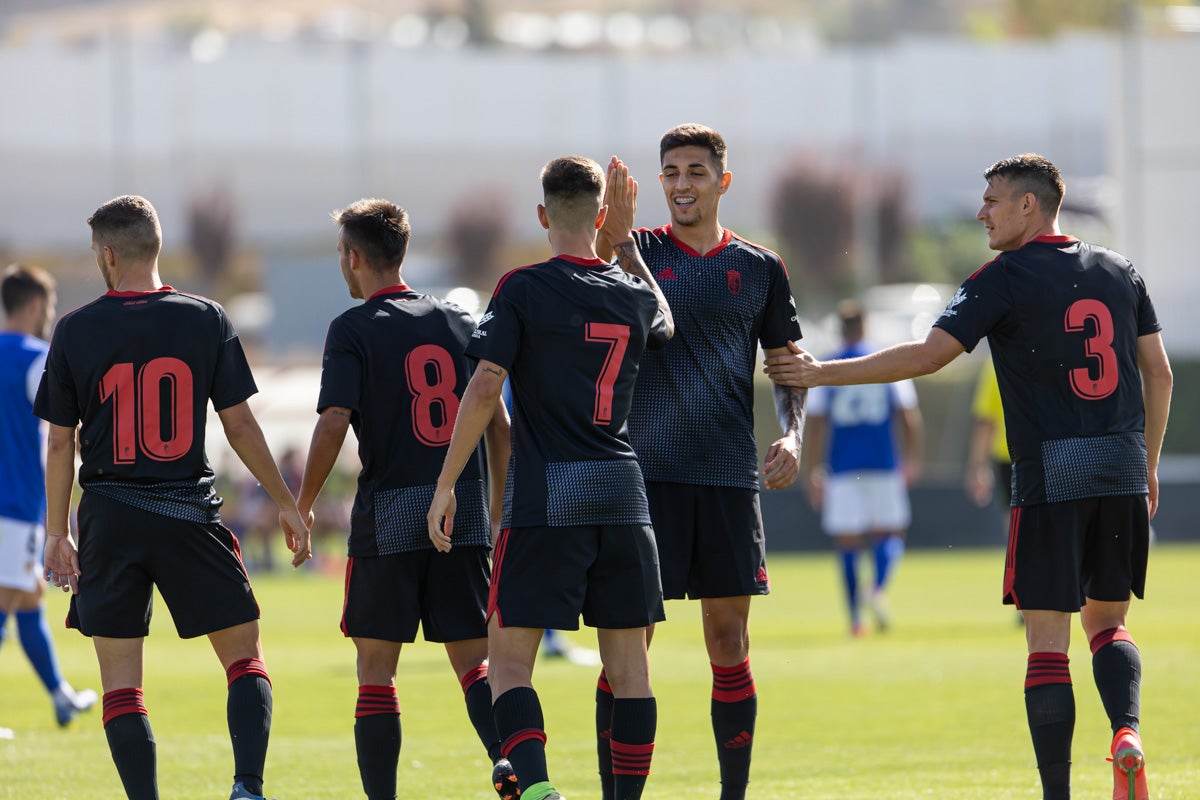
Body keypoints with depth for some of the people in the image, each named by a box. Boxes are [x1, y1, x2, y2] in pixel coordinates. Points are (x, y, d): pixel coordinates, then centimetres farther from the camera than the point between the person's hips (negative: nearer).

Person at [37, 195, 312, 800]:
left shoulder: (76, 330, -1)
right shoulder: (205, 320, 0)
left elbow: (60, 441, 1)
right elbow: (239, 424, 1)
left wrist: (57, 532, 10)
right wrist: (286, 504, 10)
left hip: (109, 514, 0)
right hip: (189, 511, 0)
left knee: (120, 681, 5)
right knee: (245, 657, 8)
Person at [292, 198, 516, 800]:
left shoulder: (354, 328, -3)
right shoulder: (458, 322, 11)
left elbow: (333, 424, -11)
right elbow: (498, 423, 10)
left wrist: (302, 506, 1)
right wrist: (498, 513, 18)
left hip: (388, 513, -4)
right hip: (465, 514, 4)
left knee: (376, 668, 4)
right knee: (473, 659, 5)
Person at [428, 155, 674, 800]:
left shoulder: (523, 290, -5)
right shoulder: (634, 296, 7)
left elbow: (483, 389, -11)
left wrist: (446, 485, -7)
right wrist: (627, 243, 37)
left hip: (545, 497, -4)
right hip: (622, 492, 4)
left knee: (509, 657, -2)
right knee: (627, 663, 8)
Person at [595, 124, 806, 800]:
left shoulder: (759, 268, 9)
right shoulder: (639, 251, 4)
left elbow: (789, 365, 16)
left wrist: (792, 436, -2)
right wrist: (611, 238, -36)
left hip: (730, 477, 2)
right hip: (645, 476, -2)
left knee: (729, 648, 4)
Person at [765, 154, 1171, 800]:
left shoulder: (1005, 279, -5)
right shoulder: (1119, 272, 12)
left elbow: (928, 355, -12)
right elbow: (1158, 371, 14)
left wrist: (823, 373, -6)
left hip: (1051, 474, -5)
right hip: (1123, 470, 5)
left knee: (1047, 637, -2)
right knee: (1107, 620, 17)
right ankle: (1128, 730, -9)